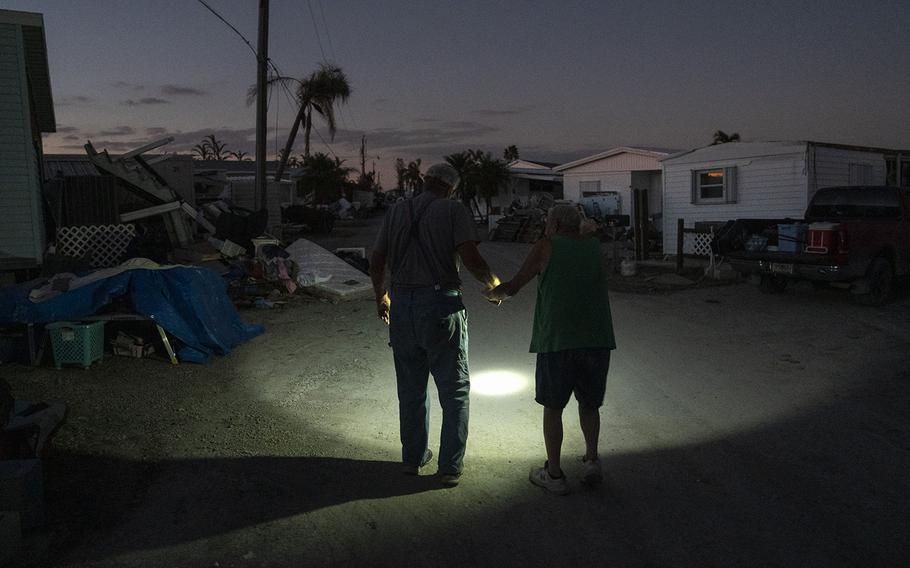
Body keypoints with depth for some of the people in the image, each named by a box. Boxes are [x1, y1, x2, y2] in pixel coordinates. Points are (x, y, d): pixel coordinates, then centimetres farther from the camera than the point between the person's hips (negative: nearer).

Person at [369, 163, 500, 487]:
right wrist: (494, 286, 2)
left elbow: (376, 261, 10)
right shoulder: (454, 211, -5)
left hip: (401, 305, 5)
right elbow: (472, 259, -16)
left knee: (411, 389, 18)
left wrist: (381, 297, 25)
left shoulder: (396, 211, 9)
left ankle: (413, 458, 30)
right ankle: (450, 467, 14)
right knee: (455, 390, 10)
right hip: (441, 305, -4)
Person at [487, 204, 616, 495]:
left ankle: (554, 474, 17)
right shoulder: (593, 245, 13)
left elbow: (513, 286, 10)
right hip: (598, 340, 4)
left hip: (557, 342, -3)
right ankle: (591, 460, 16)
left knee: (552, 407, 11)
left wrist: (494, 293, 27)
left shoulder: (547, 247, 4)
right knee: (589, 404, 23)